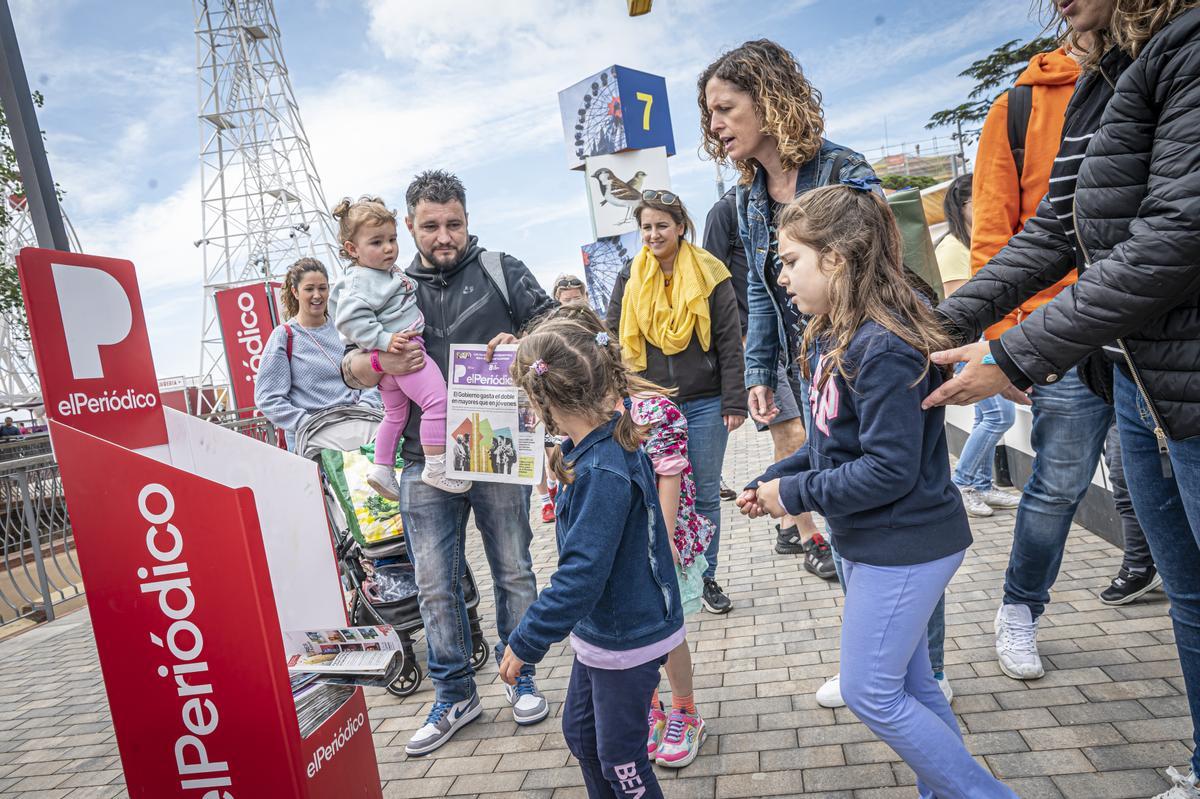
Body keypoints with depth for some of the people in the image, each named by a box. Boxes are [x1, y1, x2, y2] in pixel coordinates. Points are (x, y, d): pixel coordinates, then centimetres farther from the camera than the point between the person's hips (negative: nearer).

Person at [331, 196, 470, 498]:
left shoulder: (387, 272, 15)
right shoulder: (362, 280, -16)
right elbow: (350, 318, -26)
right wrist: (384, 340, -28)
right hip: (401, 351, -11)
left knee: (395, 414, 23)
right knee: (437, 400, -16)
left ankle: (382, 469, 34)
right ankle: (437, 468, -12)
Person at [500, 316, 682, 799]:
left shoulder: (602, 474, -31)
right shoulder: (608, 440, -4)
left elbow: (581, 575, -30)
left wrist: (525, 643, -22)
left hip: (627, 638, -9)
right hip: (599, 629, 9)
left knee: (620, 759, 11)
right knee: (580, 733, 25)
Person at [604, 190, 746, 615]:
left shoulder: (709, 274, -2)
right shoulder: (629, 279, 4)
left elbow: (730, 344, -3)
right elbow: (612, 341, 7)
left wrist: (734, 403, -7)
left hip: (703, 404, -1)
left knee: (706, 494, 9)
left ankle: (706, 577, 24)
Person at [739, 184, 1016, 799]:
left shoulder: (883, 350, -25)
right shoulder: (832, 339, 5)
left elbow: (890, 468, -27)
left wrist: (796, 494, -18)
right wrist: (770, 481, 4)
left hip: (904, 546, -9)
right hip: (868, 542, 9)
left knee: (869, 692, 1)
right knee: (909, 685, 20)